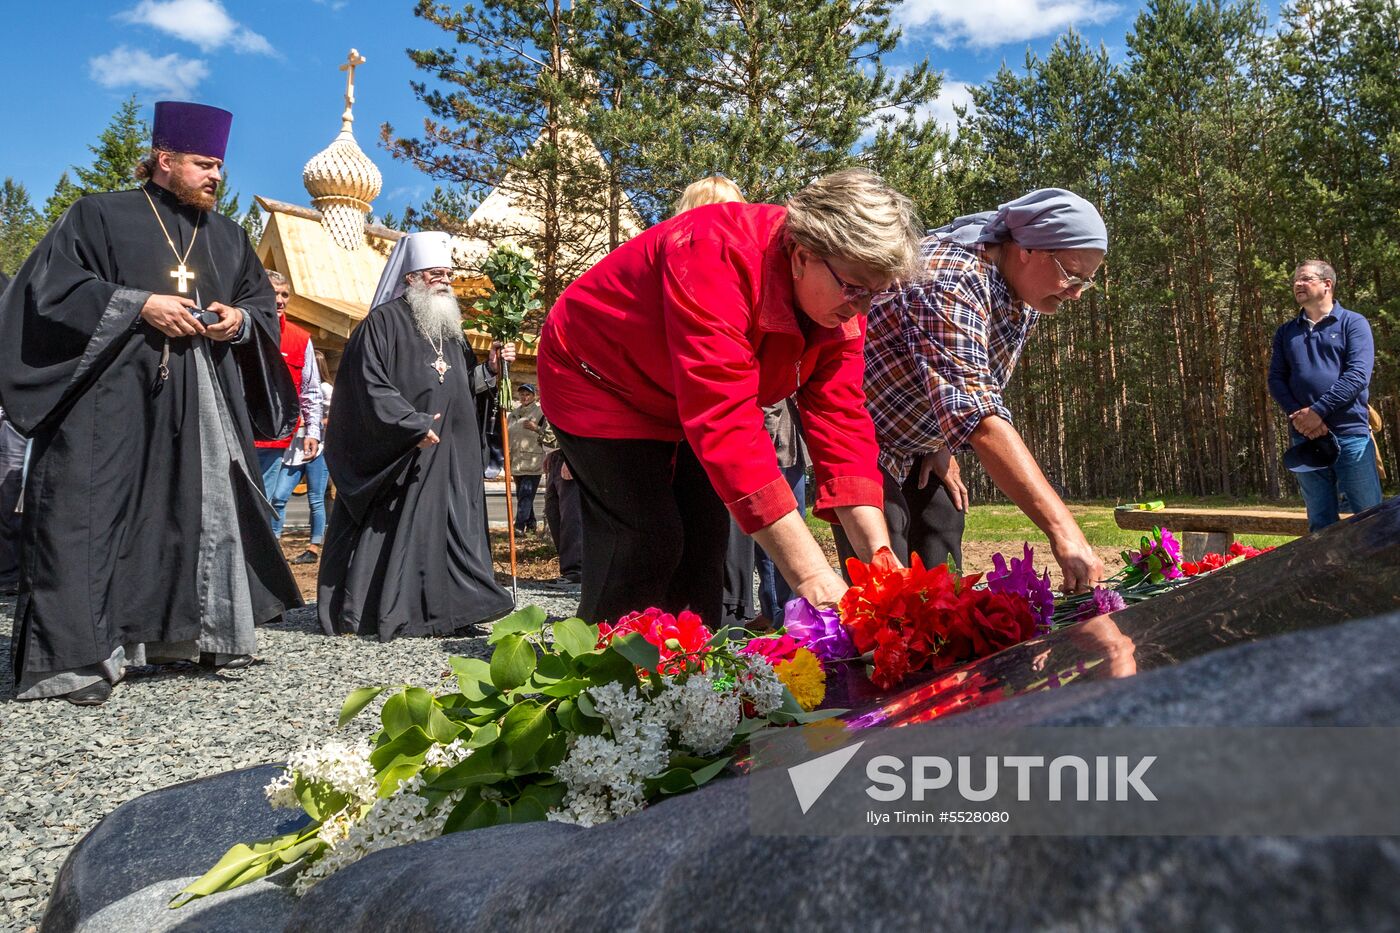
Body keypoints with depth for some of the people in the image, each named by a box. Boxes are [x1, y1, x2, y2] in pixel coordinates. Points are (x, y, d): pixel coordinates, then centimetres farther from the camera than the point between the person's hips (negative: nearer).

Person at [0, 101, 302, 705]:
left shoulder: (227, 236, 18)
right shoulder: (101, 215, 4)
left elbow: (262, 302, 21)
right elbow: (51, 282, -5)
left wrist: (240, 320, -2)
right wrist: (139, 305, -15)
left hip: (206, 403, 5)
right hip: (114, 401, -5)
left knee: (208, 512, 7)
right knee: (99, 515, -9)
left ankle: (201, 634, 19)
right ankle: (78, 655, -5)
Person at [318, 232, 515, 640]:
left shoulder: (450, 326, 17)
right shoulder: (383, 322, -6)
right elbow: (370, 385, -14)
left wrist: (490, 368, 2)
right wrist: (414, 425, -19)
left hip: (449, 453, 7)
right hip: (397, 454, -7)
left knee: (450, 526, 5)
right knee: (392, 531, -4)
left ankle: (451, 607, 9)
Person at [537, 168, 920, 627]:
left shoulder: (841, 304, -15)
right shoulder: (717, 258, -39)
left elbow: (840, 421, -17)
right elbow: (726, 426, -45)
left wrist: (880, 556, -28)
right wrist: (812, 575, -46)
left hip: (685, 399, 7)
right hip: (601, 380, -7)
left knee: (705, 536, 5)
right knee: (647, 543, -16)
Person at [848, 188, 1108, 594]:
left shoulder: (1026, 289, -4)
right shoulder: (951, 283, -34)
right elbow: (978, 415, -44)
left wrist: (942, 447, 3)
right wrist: (1062, 529, -49)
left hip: (918, 444, 9)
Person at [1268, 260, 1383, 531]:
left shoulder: (1353, 323, 3)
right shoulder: (1285, 332, 16)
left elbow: (1358, 375, -9)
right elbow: (1276, 379, 7)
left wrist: (1317, 411, -17)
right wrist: (1296, 415, -9)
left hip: (1351, 435, -4)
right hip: (1304, 436, 4)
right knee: (1320, 523, 7)